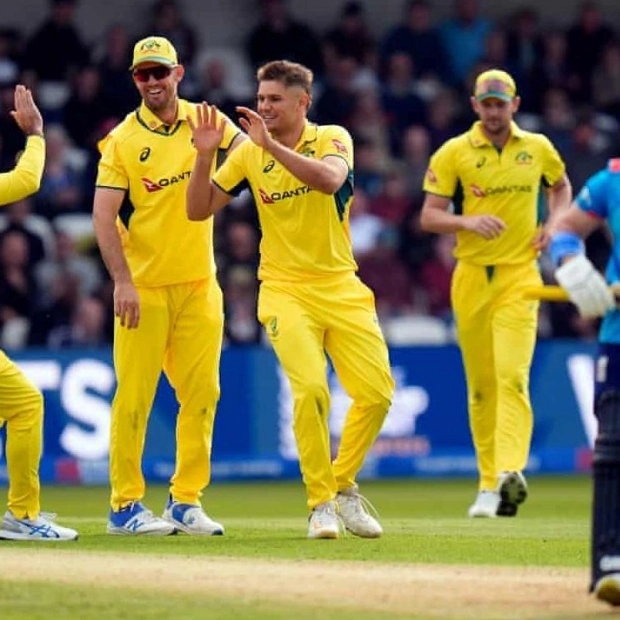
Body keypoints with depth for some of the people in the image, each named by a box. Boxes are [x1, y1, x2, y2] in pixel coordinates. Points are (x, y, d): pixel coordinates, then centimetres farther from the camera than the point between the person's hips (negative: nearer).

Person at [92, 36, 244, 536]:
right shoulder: (122, 140, -5)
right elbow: (104, 217, -10)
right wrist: (123, 282, -20)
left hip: (199, 284, 4)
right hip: (144, 288, -4)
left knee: (202, 392, 4)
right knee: (135, 395, -4)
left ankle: (186, 501, 14)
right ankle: (125, 506, 3)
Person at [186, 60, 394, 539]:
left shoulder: (332, 139, -3)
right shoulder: (248, 153, 3)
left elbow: (329, 179, -26)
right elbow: (199, 210, 3)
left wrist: (272, 145, -30)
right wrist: (206, 155, -11)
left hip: (341, 287, 1)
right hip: (286, 290, -1)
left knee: (377, 391, -6)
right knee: (311, 388, -21)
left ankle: (343, 485, 18)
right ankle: (321, 502, -6)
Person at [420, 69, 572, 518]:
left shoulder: (538, 149, 7)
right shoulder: (453, 153, 1)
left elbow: (561, 185, 26)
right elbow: (429, 216, 0)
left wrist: (553, 225, 7)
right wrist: (468, 221, -20)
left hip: (519, 276, -1)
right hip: (471, 276, 1)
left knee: (512, 376, -18)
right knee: (480, 386, 6)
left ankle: (510, 473, -31)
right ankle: (489, 483, 15)